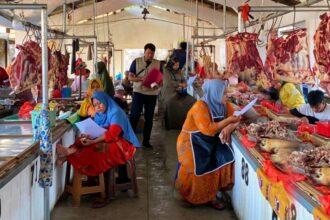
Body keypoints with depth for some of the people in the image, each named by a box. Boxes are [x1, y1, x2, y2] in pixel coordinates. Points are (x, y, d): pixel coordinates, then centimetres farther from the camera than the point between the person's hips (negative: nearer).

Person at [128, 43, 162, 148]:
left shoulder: (158, 63, 4)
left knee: (149, 118, 7)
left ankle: (146, 140, 15)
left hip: (152, 93, 2)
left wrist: (158, 85, -15)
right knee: (135, 115, -5)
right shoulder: (136, 62, -1)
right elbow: (130, 77, -2)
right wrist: (141, 78, -20)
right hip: (138, 92, -2)